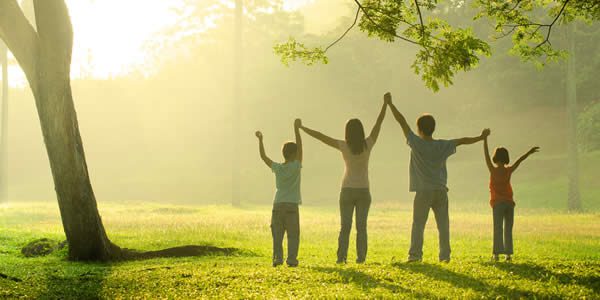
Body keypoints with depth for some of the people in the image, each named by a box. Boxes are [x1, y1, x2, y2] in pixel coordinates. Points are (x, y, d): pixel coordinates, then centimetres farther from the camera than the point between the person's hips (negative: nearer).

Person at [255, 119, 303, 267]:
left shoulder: (277, 168, 5)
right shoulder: (295, 167, -4)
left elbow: (263, 156, 15)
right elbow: (300, 147, -7)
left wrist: (260, 140, 22)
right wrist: (297, 129, -9)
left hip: (278, 204, 3)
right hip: (292, 205, -3)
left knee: (277, 233, 6)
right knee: (293, 234, 1)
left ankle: (277, 257, -3)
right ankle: (291, 258, -7)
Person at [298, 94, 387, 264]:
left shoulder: (344, 146, -9)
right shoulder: (368, 145, -6)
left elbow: (321, 137, -7)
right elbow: (379, 123, -1)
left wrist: (302, 128, 1)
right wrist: (385, 104, 5)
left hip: (347, 190, -1)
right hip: (363, 191, 1)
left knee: (345, 226, 0)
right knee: (361, 225, 2)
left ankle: (342, 256, -9)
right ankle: (361, 256, -5)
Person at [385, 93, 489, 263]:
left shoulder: (417, 143, -6)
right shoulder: (442, 146, 3)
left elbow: (402, 121, -4)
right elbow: (462, 141, 15)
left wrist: (390, 104, 0)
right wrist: (480, 138, 29)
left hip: (423, 191, -3)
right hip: (441, 190, 3)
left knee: (418, 224, -3)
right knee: (443, 224, 6)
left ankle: (415, 254, -9)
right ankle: (445, 255, 5)